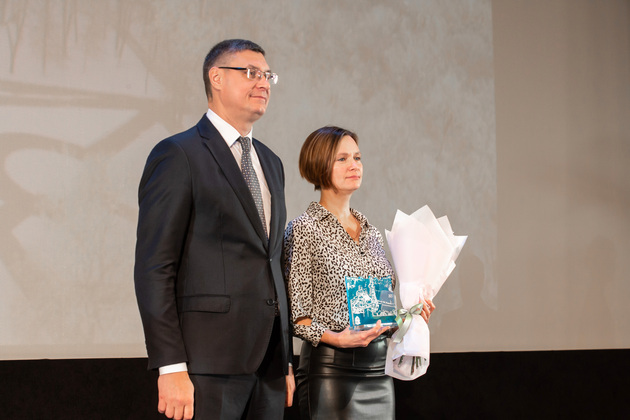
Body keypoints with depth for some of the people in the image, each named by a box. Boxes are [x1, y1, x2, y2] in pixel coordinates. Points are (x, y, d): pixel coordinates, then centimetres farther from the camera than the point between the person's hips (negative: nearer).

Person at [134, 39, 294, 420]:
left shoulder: (271, 163, 19)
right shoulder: (178, 155, -4)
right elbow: (154, 268, -10)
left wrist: (286, 359, 16)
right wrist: (171, 367, -17)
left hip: (269, 364, 7)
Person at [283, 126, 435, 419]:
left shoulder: (371, 232, 15)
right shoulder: (303, 229, -4)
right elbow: (297, 316, -8)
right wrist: (334, 338, -23)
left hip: (378, 367, 6)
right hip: (330, 367, -6)